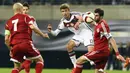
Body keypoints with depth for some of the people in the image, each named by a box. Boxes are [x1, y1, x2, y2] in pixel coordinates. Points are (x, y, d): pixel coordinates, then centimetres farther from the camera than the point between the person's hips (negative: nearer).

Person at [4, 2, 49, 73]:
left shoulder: (9, 22, 18)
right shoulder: (25, 17, 8)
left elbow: (6, 39, 13)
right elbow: (32, 27, -9)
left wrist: (10, 49, 24)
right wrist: (43, 35, 2)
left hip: (15, 46, 4)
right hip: (26, 43, -4)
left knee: (16, 67, 19)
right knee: (40, 60, 13)